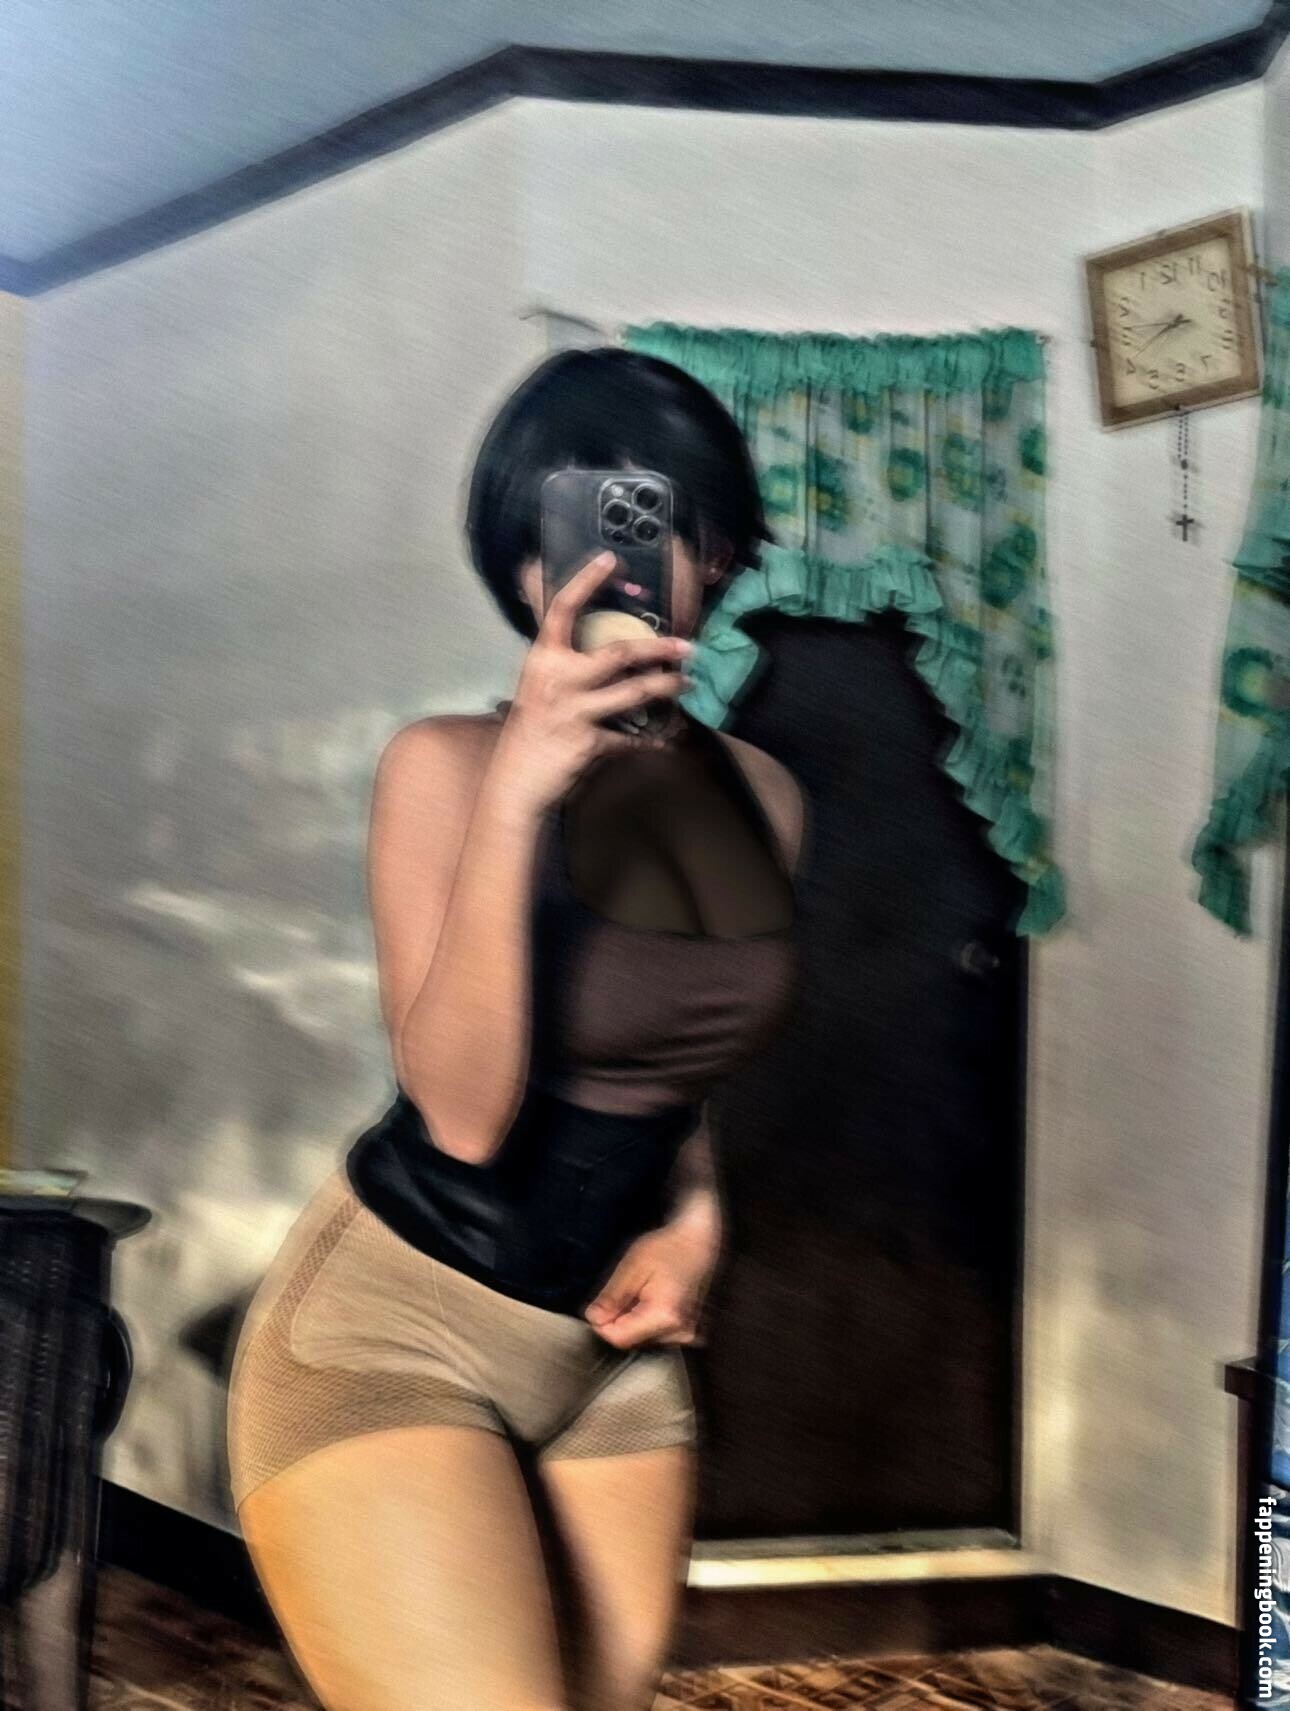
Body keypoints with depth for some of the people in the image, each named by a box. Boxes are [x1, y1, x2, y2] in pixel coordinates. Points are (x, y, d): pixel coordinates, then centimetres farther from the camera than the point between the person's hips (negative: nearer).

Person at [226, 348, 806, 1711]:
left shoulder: (763, 795, 3)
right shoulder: (446, 764, -13)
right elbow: (462, 1109, -22)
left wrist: (696, 1218, 1)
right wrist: (515, 794, -30)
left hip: (614, 1349, 6)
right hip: (394, 1324, -5)